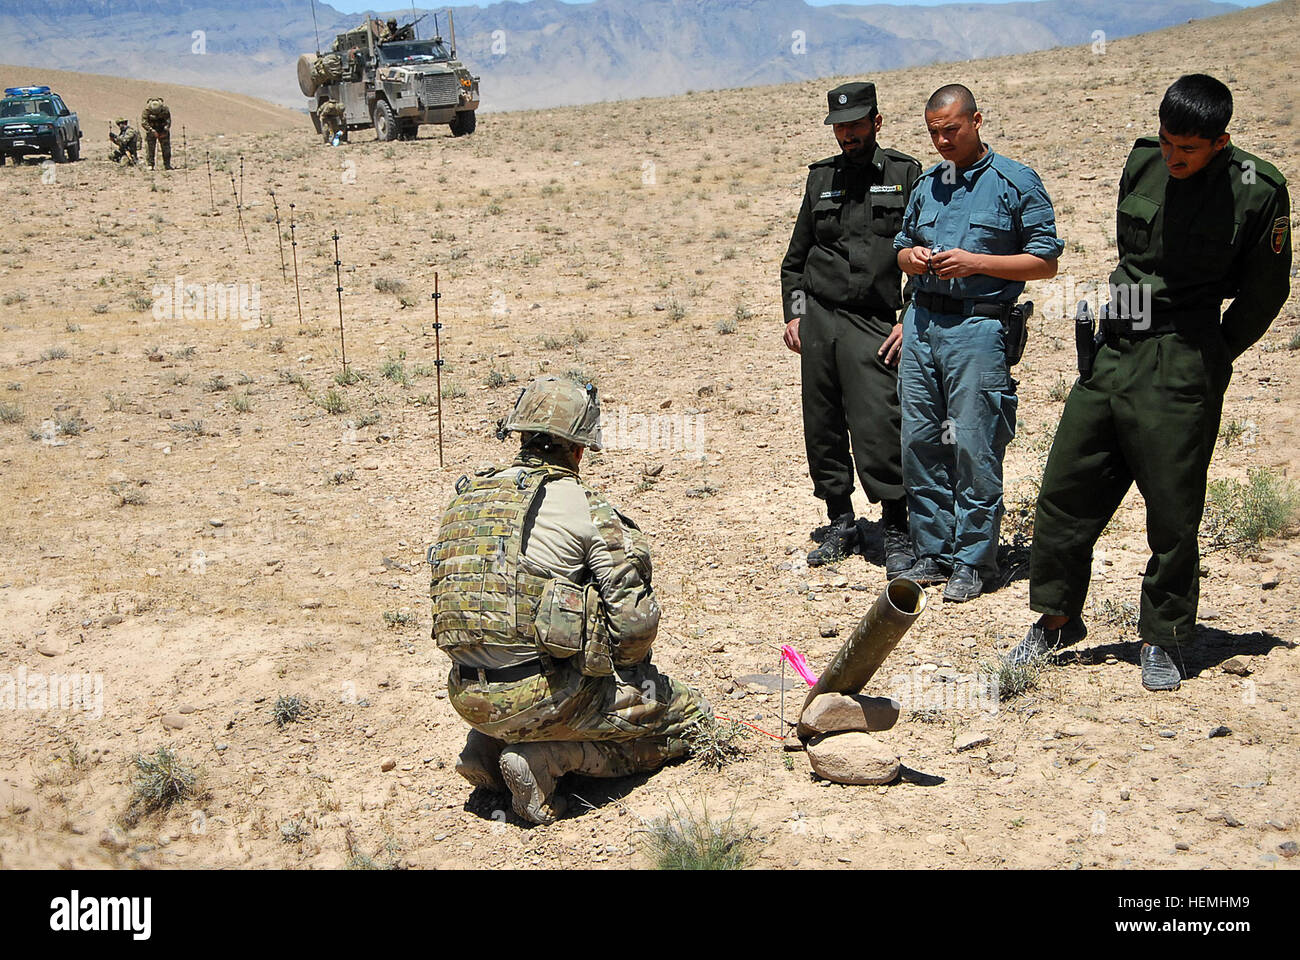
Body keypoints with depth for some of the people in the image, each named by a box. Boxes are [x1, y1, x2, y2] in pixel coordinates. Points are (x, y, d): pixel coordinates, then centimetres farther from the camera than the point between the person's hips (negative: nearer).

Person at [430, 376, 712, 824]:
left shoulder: (466, 497, 10)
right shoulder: (584, 507, -7)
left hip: (468, 697, 7)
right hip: (535, 695, -7)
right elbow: (635, 619, -9)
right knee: (689, 717, 8)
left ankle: (488, 746, 14)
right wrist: (622, 671, 13)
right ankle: (547, 759, -5)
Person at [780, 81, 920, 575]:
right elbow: (796, 256, 21)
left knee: (878, 429, -12)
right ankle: (840, 524, 20)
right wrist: (793, 313, 10)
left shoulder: (905, 175, 4)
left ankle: (897, 532, -2)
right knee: (822, 427, 7)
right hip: (817, 319, 4)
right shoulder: (821, 177, 15)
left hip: (872, 325, -4)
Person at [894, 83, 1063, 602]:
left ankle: (973, 561, 5)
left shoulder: (1017, 182, -1)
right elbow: (902, 249, 26)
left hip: (979, 327, -6)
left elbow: (1045, 261, -4)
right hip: (923, 321, 6)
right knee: (919, 442, 6)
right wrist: (913, 258, 2)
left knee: (973, 448, -6)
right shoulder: (926, 184, 16)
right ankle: (933, 552, 18)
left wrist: (976, 262, -14)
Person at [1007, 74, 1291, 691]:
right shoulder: (1142, 163, 4)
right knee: (1066, 489, 8)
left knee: (1172, 511, 0)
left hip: (1181, 372, -5)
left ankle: (1161, 641, 18)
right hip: (1112, 354, 5)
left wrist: (1209, 357, 4)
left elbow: (1264, 290, 1)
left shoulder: (1257, 191, -10)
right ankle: (1057, 619, 24)